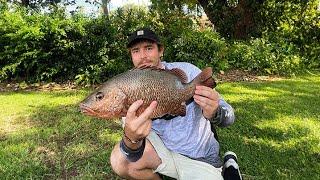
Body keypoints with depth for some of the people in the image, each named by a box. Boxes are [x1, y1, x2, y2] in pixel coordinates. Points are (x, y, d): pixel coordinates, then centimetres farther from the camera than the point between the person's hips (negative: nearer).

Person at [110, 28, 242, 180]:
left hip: (200, 156, -1)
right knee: (120, 161, -21)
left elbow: (229, 117, -14)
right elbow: (134, 159, -18)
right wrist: (131, 138, -41)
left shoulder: (186, 71, -14)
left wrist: (214, 113, -37)